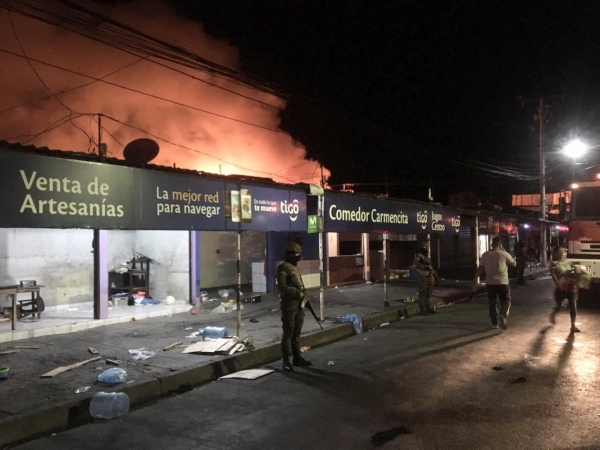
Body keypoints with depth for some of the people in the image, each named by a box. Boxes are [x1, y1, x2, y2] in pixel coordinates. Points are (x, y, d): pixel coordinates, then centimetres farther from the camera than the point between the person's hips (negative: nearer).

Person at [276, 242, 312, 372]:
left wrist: (303, 293, 11)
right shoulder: (284, 268, -13)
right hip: (289, 305, -9)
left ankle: (297, 357, 22)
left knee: (297, 332, 14)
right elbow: (281, 287, -20)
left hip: (299, 305, 9)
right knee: (288, 333, -4)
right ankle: (286, 361, 2)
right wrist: (298, 293, -21)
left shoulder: (295, 267, 15)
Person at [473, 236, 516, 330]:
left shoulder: (485, 255, 1)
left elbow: (480, 269, -2)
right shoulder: (504, 254, -5)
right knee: (506, 301, 10)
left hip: (490, 283, 2)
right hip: (502, 282, -2)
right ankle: (503, 315, -16)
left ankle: (494, 323, 13)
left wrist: (475, 279, 3)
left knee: (492, 303, 12)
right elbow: (514, 264, 9)